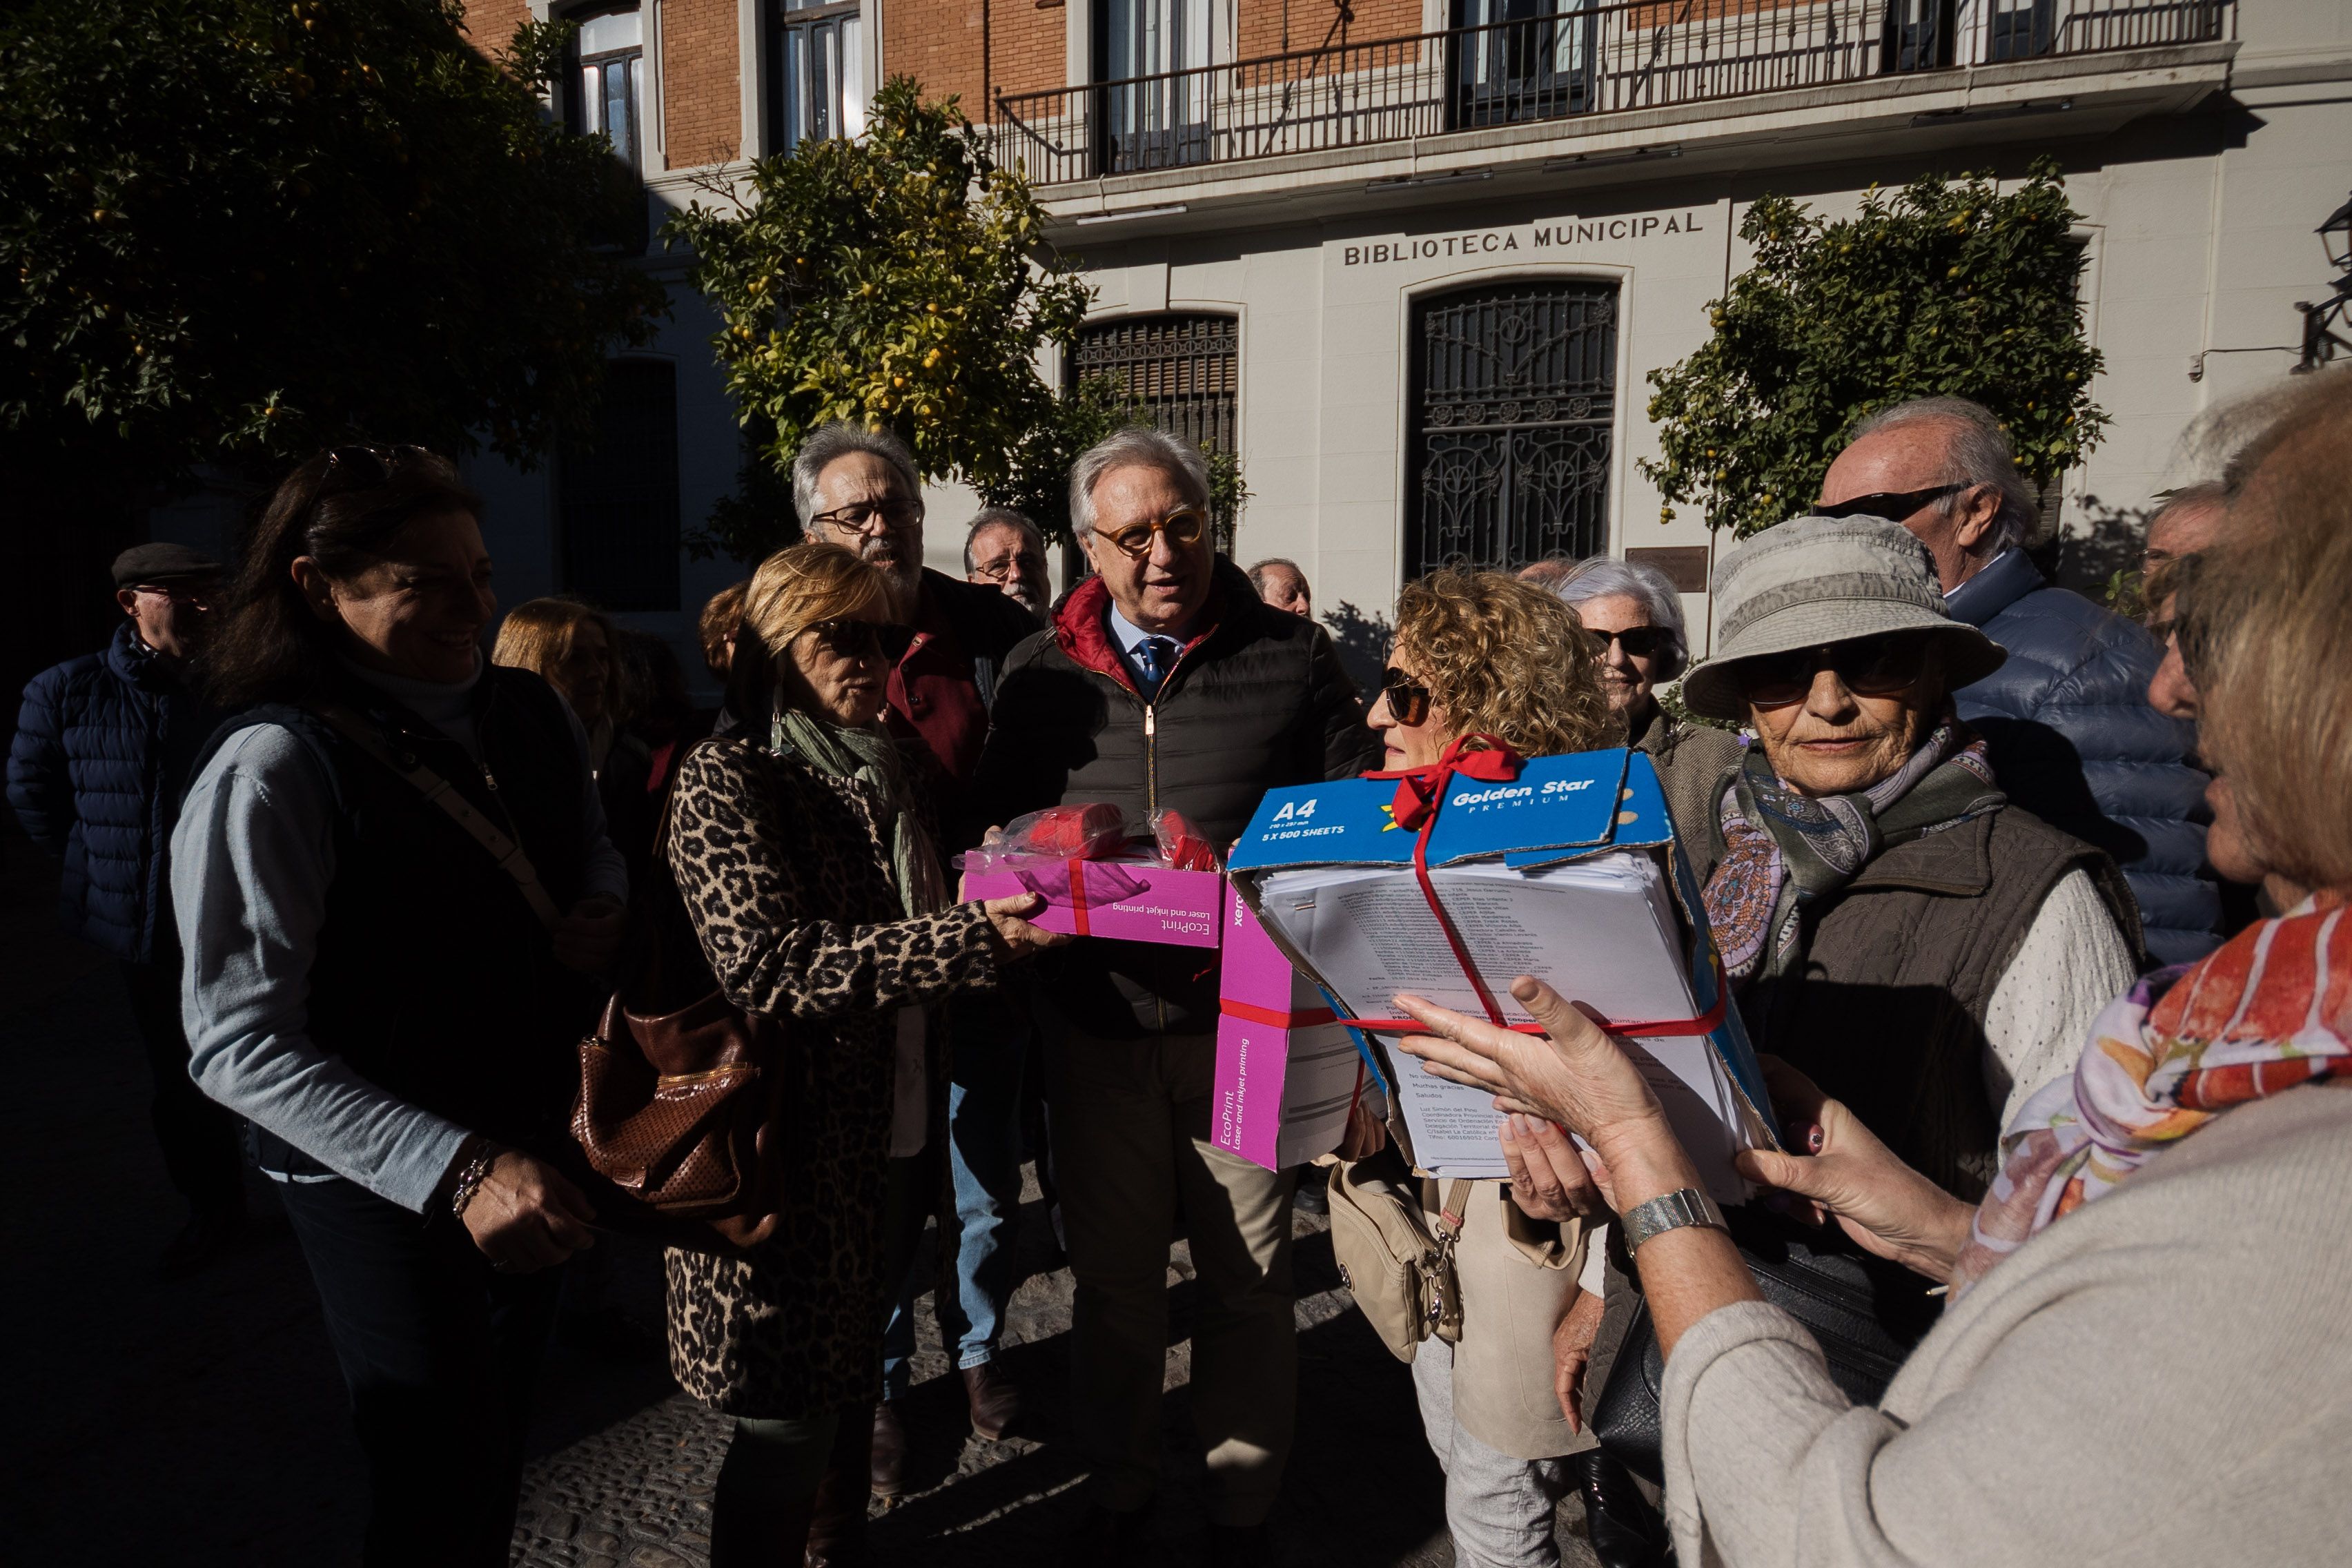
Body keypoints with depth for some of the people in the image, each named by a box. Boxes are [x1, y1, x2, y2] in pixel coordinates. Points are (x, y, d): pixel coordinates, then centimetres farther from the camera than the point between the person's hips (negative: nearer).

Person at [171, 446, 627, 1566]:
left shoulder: (529, 713, -2)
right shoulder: (273, 769, -21)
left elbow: (592, 851, 16)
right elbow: (241, 1044, -23)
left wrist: (604, 909, -9)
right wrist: (454, 1170, -33)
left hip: (533, 1143, 6)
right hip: (383, 1183, -6)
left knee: (505, 1435, 23)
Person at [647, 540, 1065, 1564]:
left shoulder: (897, 765, 11)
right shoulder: (728, 779, -12)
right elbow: (768, 963, -25)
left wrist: (1023, 893, 5)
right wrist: (972, 938, -30)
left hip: (893, 1135, 7)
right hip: (786, 1149, -7)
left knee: (847, 1384, 21)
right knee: (788, 1423, 4)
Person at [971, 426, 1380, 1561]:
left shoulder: (1294, 659, -1)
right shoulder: (1042, 672, 5)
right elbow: (1000, 829, 9)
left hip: (1246, 1019, -1)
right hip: (1097, 1021, 2)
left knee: (1246, 1276, 11)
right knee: (1112, 1275, 16)